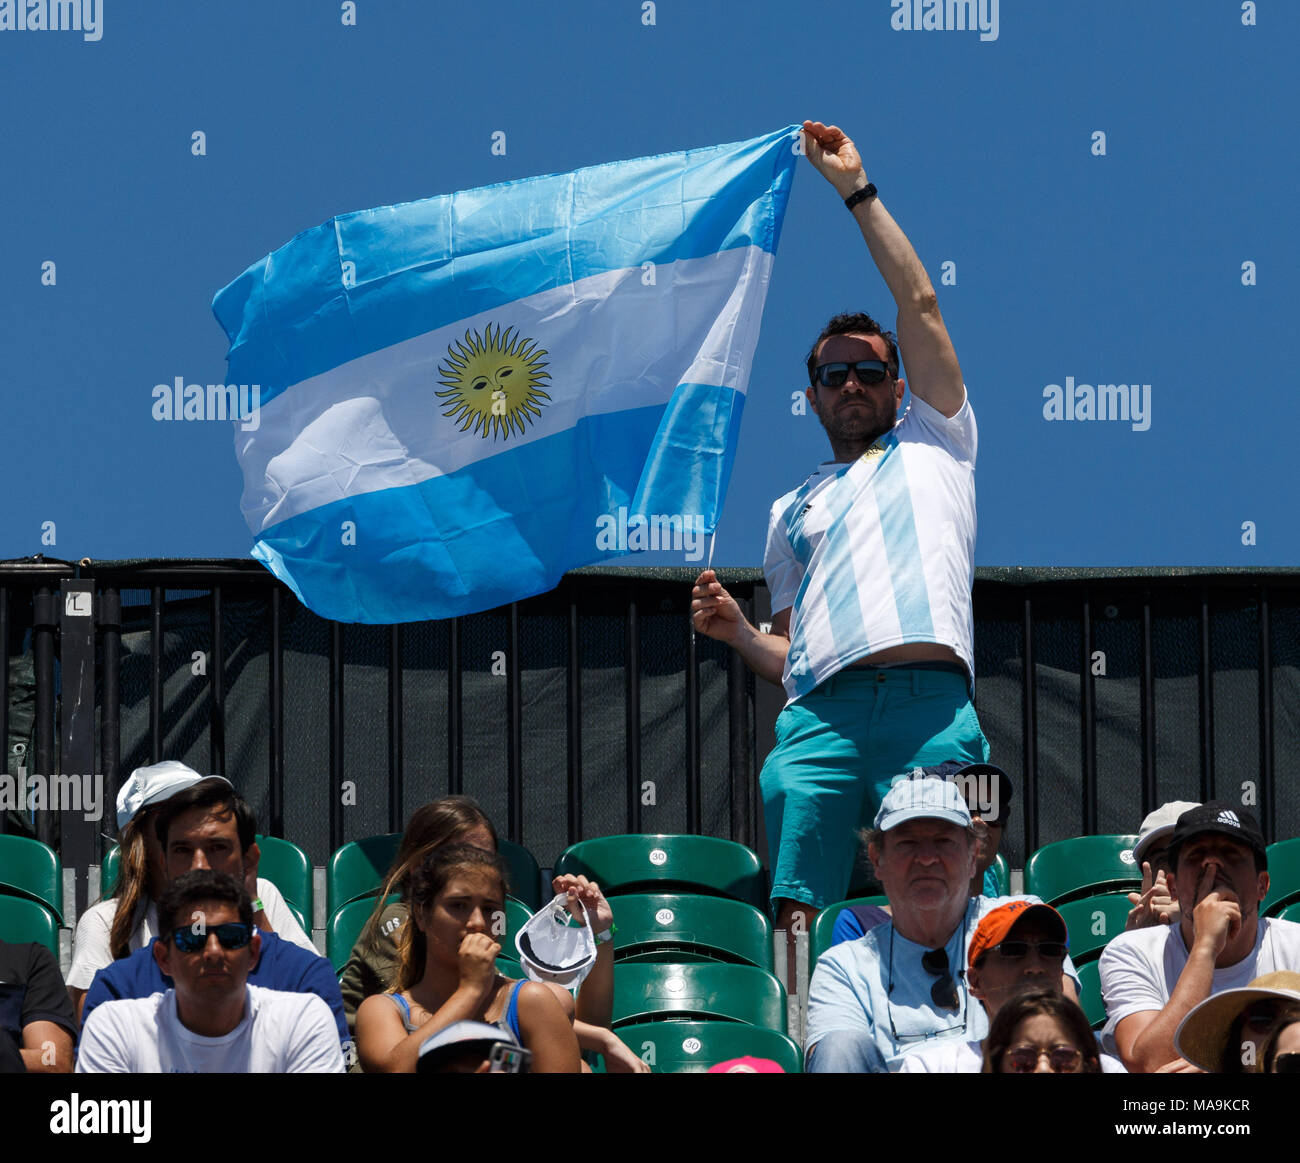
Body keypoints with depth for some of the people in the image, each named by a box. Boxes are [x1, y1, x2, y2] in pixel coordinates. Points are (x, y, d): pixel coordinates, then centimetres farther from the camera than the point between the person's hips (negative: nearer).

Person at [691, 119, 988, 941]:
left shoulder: (935, 444, 23)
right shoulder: (795, 511, 31)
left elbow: (920, 303, 17)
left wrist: (858, 191, 21)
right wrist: (739, 632, 9)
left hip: (931, 705, -3)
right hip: (821, 716, 3)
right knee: (799, 919, -10)